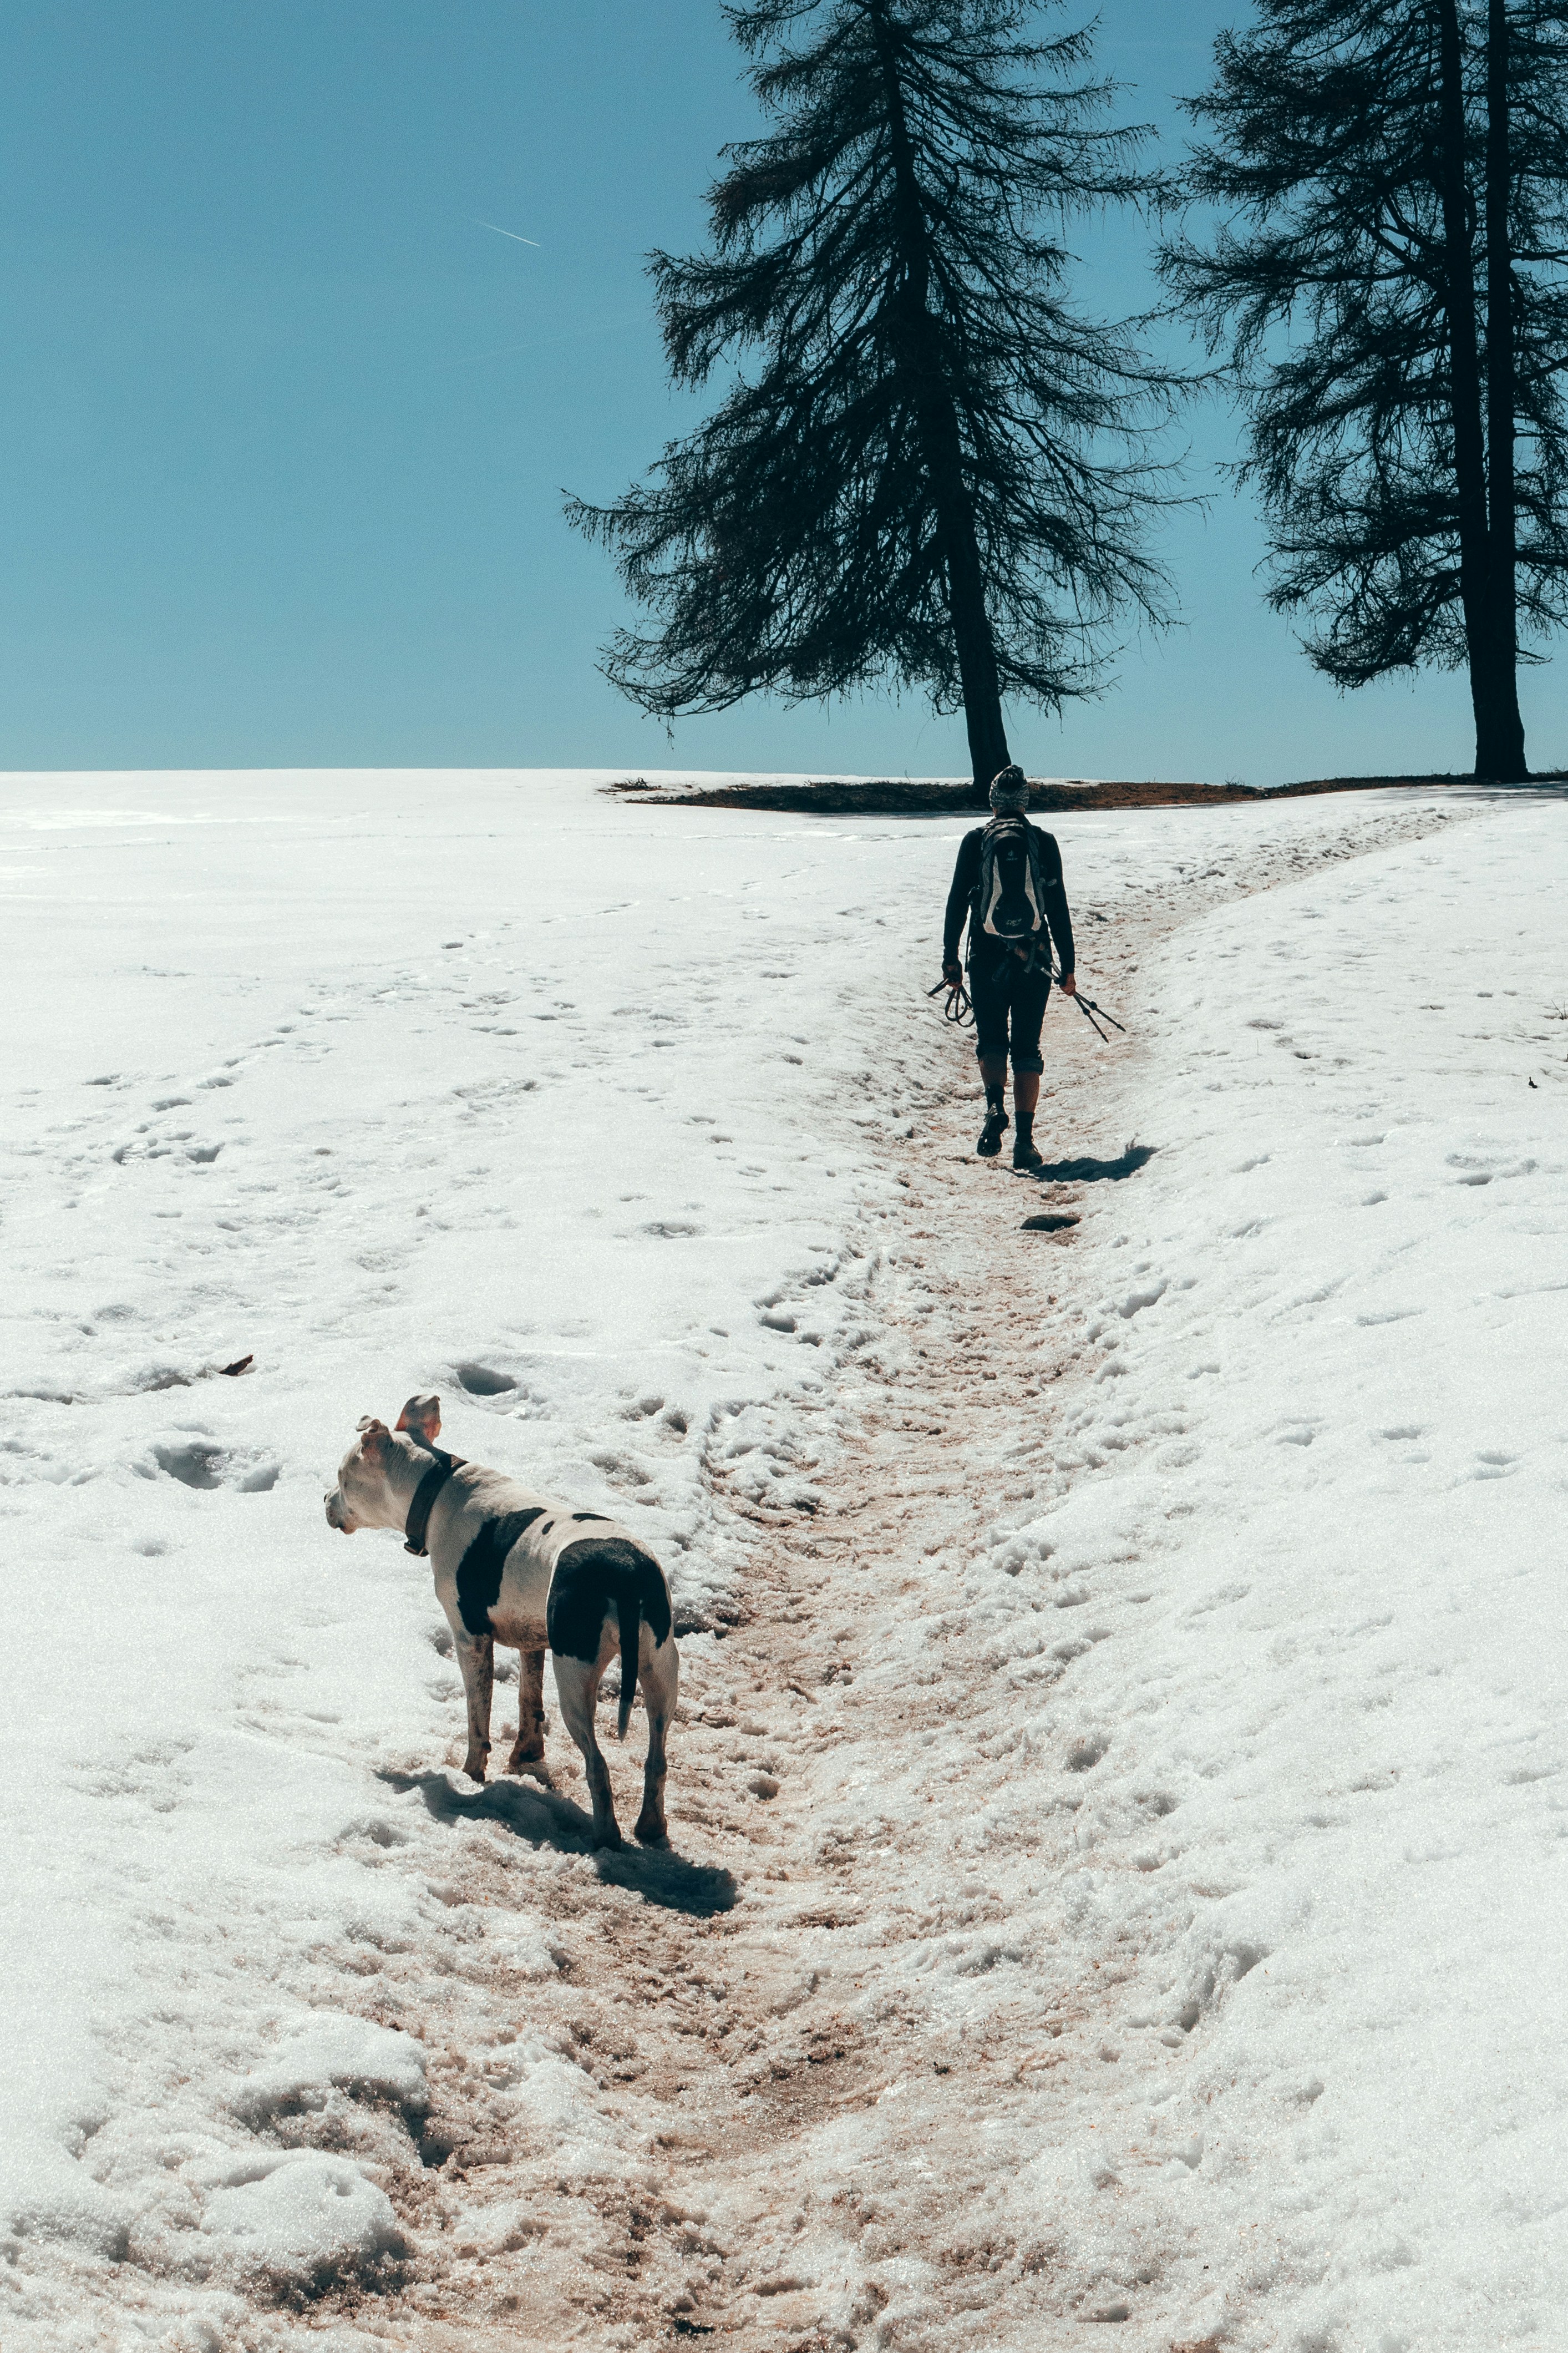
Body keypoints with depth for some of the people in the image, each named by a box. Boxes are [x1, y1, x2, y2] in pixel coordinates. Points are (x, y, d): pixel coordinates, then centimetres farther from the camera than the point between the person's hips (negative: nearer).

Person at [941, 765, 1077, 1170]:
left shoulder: (975, 842, 2)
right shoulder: (1044, 843, 2)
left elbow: (958, 902, 0)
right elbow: (1058, 907, 2)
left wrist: (950, 957, 6)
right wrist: (1068, 966, 6)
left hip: (987, 958, 0)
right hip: (1034, 959, 0)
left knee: (991, 1040, 13)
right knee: (1027, 1048, 6)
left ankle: (995, 1106, -16)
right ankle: (1025, 1141, -2)